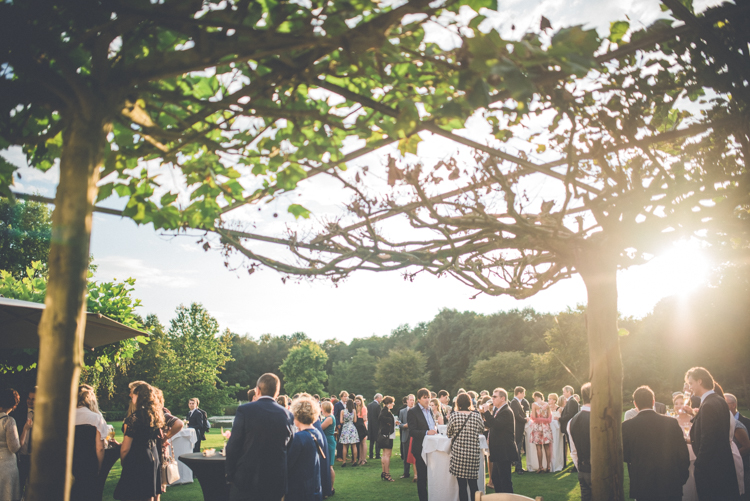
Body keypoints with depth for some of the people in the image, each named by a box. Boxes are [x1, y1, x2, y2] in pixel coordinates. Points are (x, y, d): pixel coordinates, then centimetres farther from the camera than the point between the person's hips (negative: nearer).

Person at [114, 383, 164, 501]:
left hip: (137, 462, -7)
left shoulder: (134, 418, -16)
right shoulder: (157, 415, 4)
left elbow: (125, 448, -12)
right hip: (154, 460, 7)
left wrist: (122, 462, 3)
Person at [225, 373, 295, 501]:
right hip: (276, 484, 3)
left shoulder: (244, 410, -10)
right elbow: (290, 449, 5)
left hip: (245, 481, -3)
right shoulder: (288, 415, -2)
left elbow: (233, 446, -9)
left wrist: (229, 474, 3)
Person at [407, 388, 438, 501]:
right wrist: (426, 432, -27)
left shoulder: (430, 410, 13)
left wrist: (435, 429, 3)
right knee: (422, 476, 3)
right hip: (421, 448, -6)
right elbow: (412, 432, -16)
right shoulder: (412, 412, -8)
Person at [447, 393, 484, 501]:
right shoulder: (477, 416, -1)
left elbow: (449, 433, 4)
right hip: (473, 454, 2)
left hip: (458, 453, -2)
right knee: (473, 484, 10)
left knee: (462, 485, 3)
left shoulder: (454, 416, -6)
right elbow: (482, 430, 16)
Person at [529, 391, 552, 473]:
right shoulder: (547, 404, 4)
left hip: (537, 426, -3)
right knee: (547, 447, 5)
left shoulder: (534, 404, -6)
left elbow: (533, 417, -10)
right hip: (546, 426, 3)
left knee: (539, 447, -2)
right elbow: (549, 417, 7)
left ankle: (540, 467, -4)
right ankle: (548, 466, 3)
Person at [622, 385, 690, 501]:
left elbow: (624, 456, -3)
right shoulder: (672, 422, -6)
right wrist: (682, 479, 10)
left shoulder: (627, 426, -10)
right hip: (672, 487, 1)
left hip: (642, 487, -1)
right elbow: (683, 454, -3)